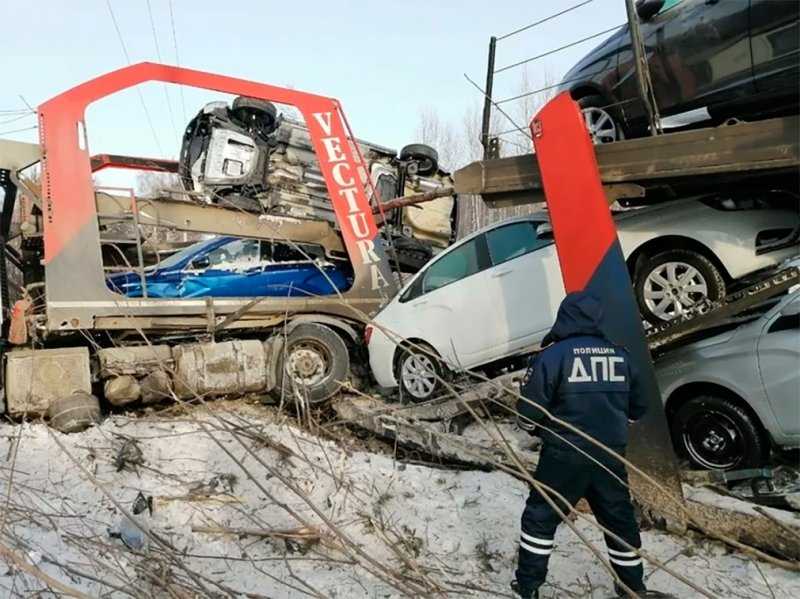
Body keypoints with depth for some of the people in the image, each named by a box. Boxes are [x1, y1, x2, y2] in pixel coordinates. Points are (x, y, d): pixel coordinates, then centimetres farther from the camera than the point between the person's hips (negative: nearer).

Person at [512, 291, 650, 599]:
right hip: (611, 454, 5)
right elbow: (638, 408, 15)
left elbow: (529, 411, -12)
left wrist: (536, 428, 10)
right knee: (620, 519, 21)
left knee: (541, 516, 11)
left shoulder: (552, 355, -12)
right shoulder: (620, 355, 6)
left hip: (565, 455, -4)